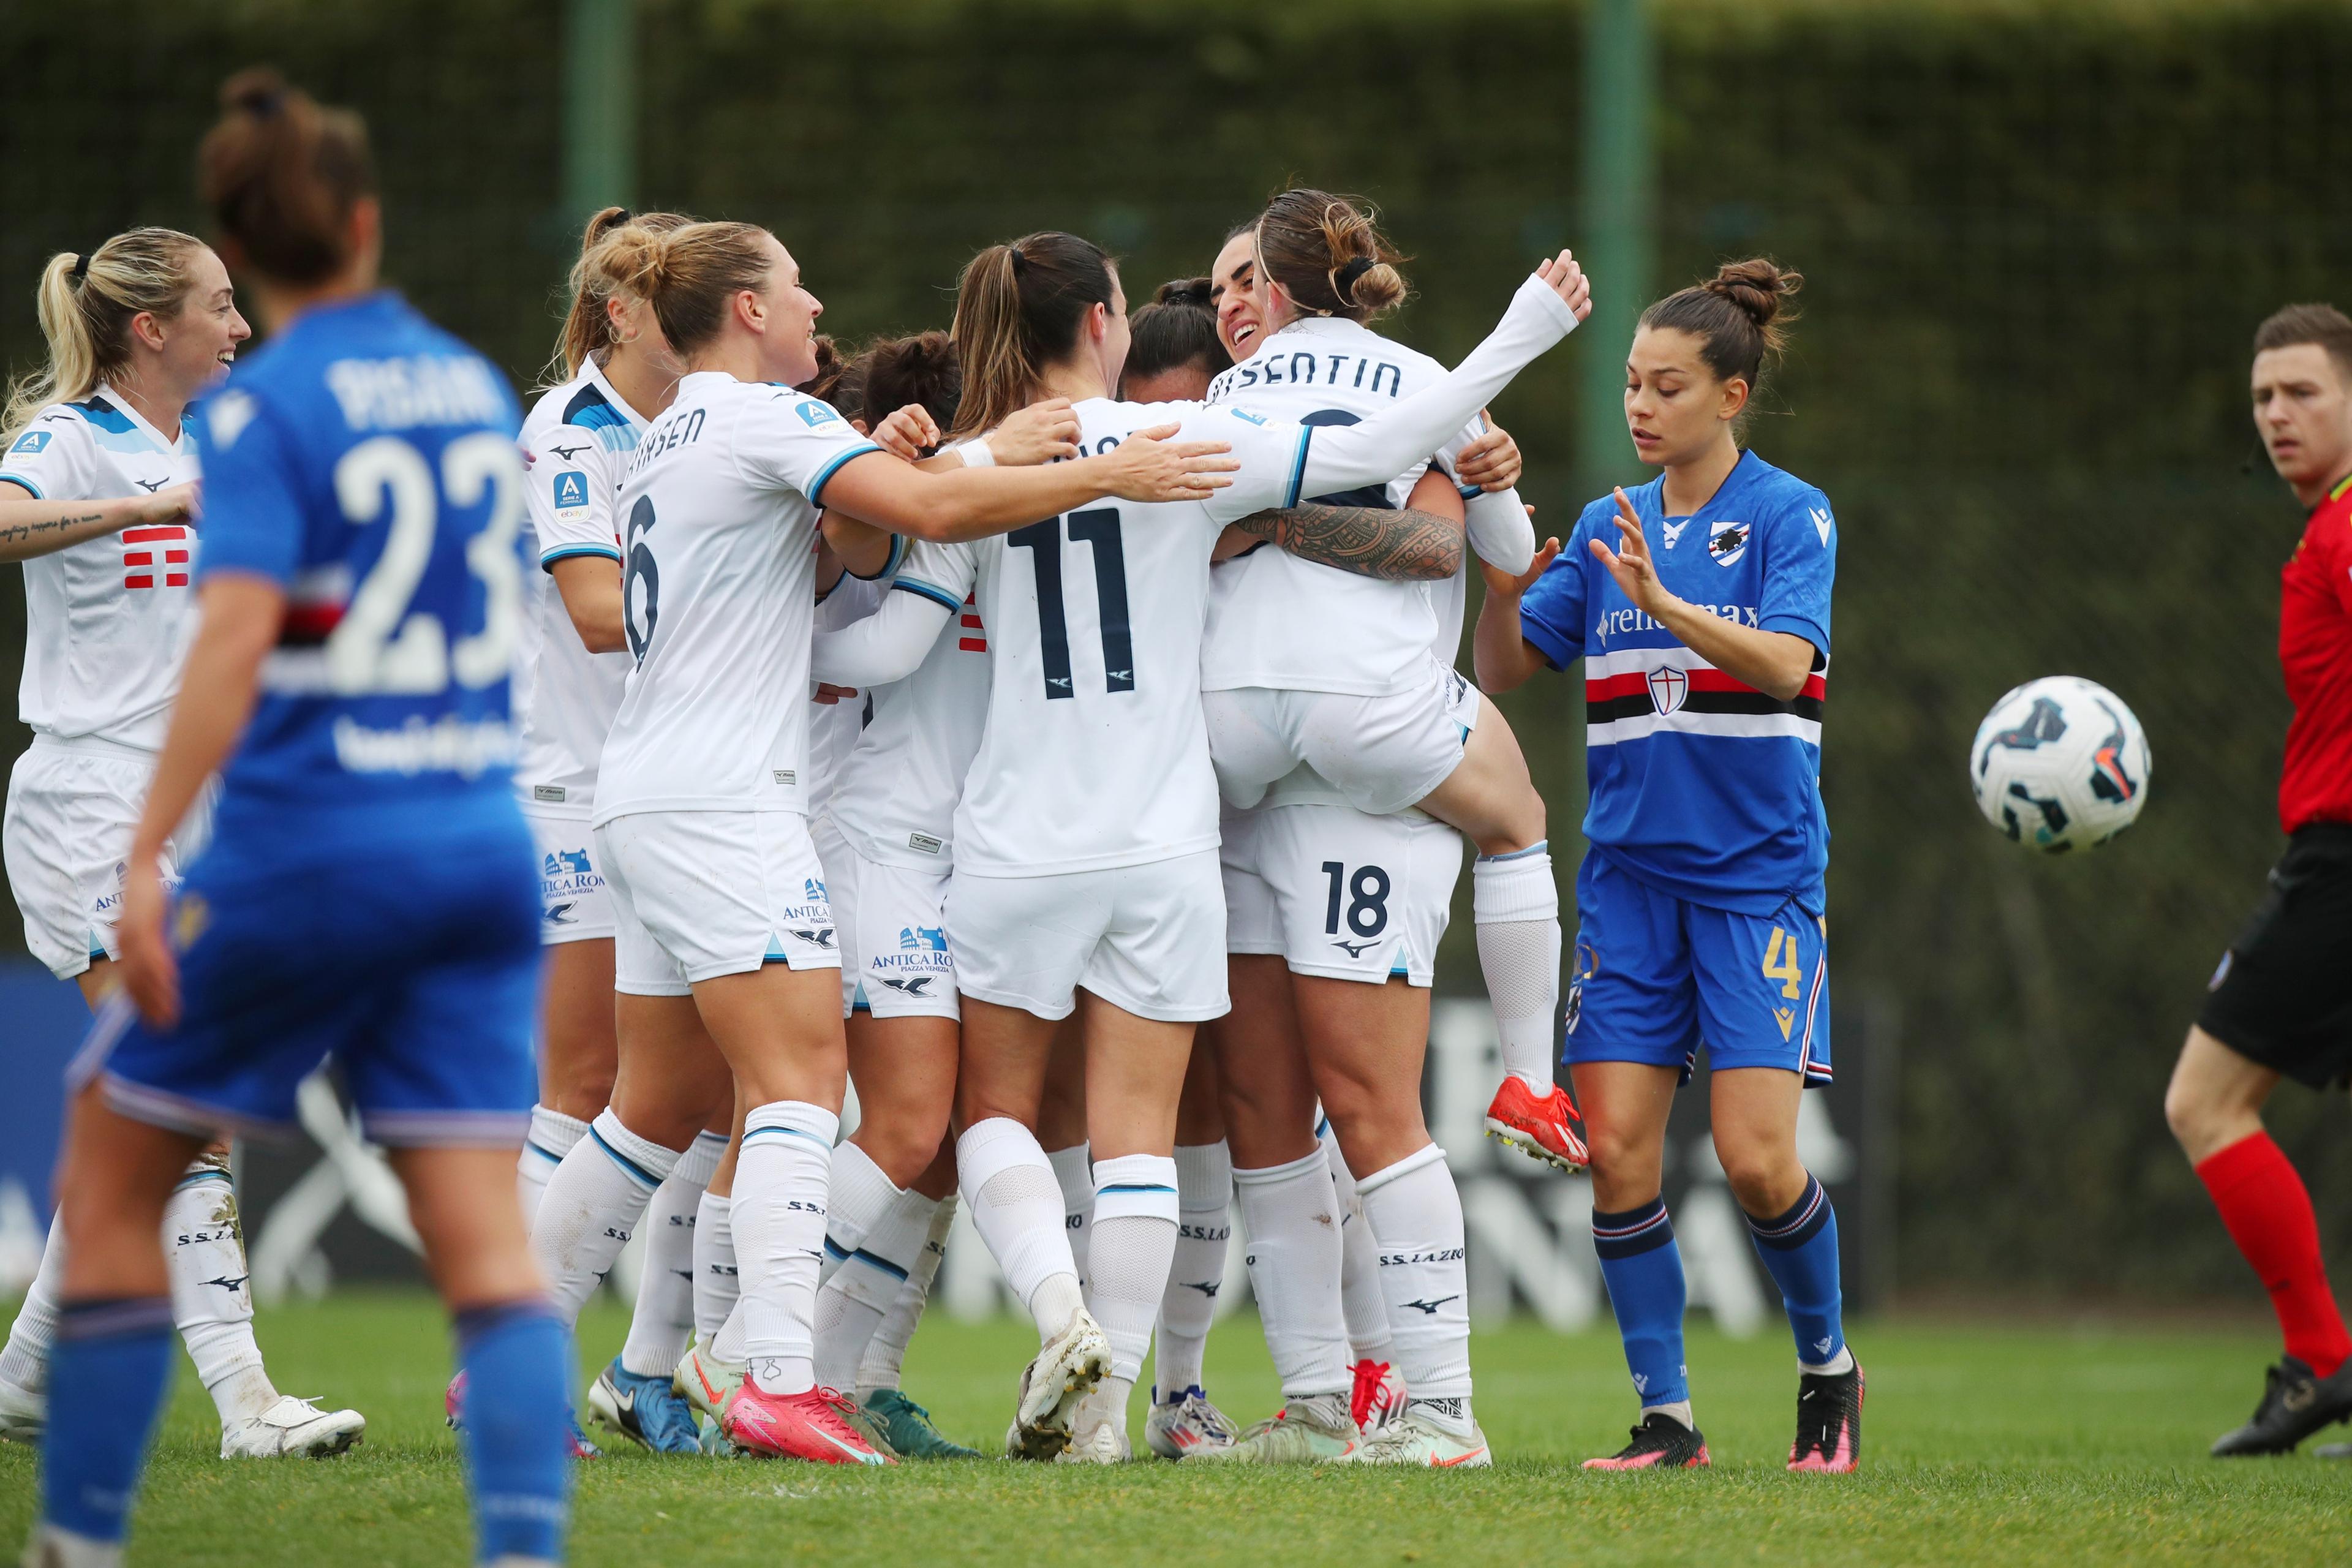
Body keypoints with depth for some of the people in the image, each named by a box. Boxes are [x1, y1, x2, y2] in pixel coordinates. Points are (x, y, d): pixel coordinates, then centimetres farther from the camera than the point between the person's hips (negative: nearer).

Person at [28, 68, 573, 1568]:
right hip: (483, 849, 5)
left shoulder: (266, 410, -9)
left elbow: (236, 637, -21)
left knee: (111, 1167, 12)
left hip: (308, 847, -5)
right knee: (485, 1234, -1)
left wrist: (145, 856, -21)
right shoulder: (478, 388, 11)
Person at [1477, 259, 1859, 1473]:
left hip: (1756, 873, -4)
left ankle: (1827, 1364, 12)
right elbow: (1505, 672, 9)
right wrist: (1503, 592, -11)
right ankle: (1666, 1417, 4)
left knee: (1755, 1156, -12)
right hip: (1629, 873, 4)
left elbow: (1785, 664, -18)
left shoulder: (1789, 516, -3)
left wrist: (1663, 601, -31)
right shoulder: (1607, 528, 11)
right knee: (1616, 1149, -5)